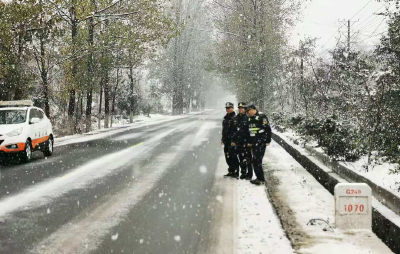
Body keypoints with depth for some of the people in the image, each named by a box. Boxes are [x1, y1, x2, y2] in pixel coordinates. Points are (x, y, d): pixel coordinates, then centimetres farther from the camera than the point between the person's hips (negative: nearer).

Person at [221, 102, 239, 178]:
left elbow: (236, 130, -16)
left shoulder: (235, 118, -11)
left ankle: (236, 172, -4)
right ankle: (231, 171, 23)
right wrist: (223, 139, 24)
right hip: (226, 140, 9)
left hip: (232, 140, -9)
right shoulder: (225, 118, 16)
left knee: (233, 156, -9)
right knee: (228, 157, 13)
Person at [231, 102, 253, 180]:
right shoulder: (236, 118, 12)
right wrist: (234, 140, 12)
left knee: (248, 159, -4)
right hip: (238, 142, 6)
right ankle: (243, 173, 20)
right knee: (241, 159, 11)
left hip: (246, 142, -6)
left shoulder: (247, 118, -7)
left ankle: (249, 174, 2)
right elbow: (234, 130, 16)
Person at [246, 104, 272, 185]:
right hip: (254, 143, 9)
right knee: (255, 161, 9)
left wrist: (268, 141, -14)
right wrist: (250, 142, 21)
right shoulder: (250, 118, 16)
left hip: (261, 142, -9)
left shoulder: (261, 116, -10)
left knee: (257, 160, -13)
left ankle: (261, 179, -10)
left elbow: (268, 129, -13)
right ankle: (260, 178, 17)